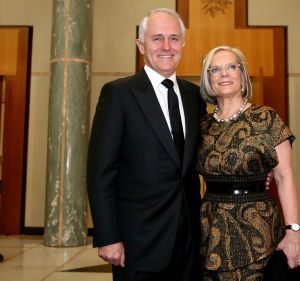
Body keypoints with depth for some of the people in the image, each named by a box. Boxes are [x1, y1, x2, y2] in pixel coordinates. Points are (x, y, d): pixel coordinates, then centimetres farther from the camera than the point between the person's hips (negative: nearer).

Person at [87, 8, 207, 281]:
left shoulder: (194, 94, 7)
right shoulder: (118, 93, -9)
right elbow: (101, 172, -11)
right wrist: (107, 238, -14)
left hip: (190, 234, 5)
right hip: (140, 239, -4)